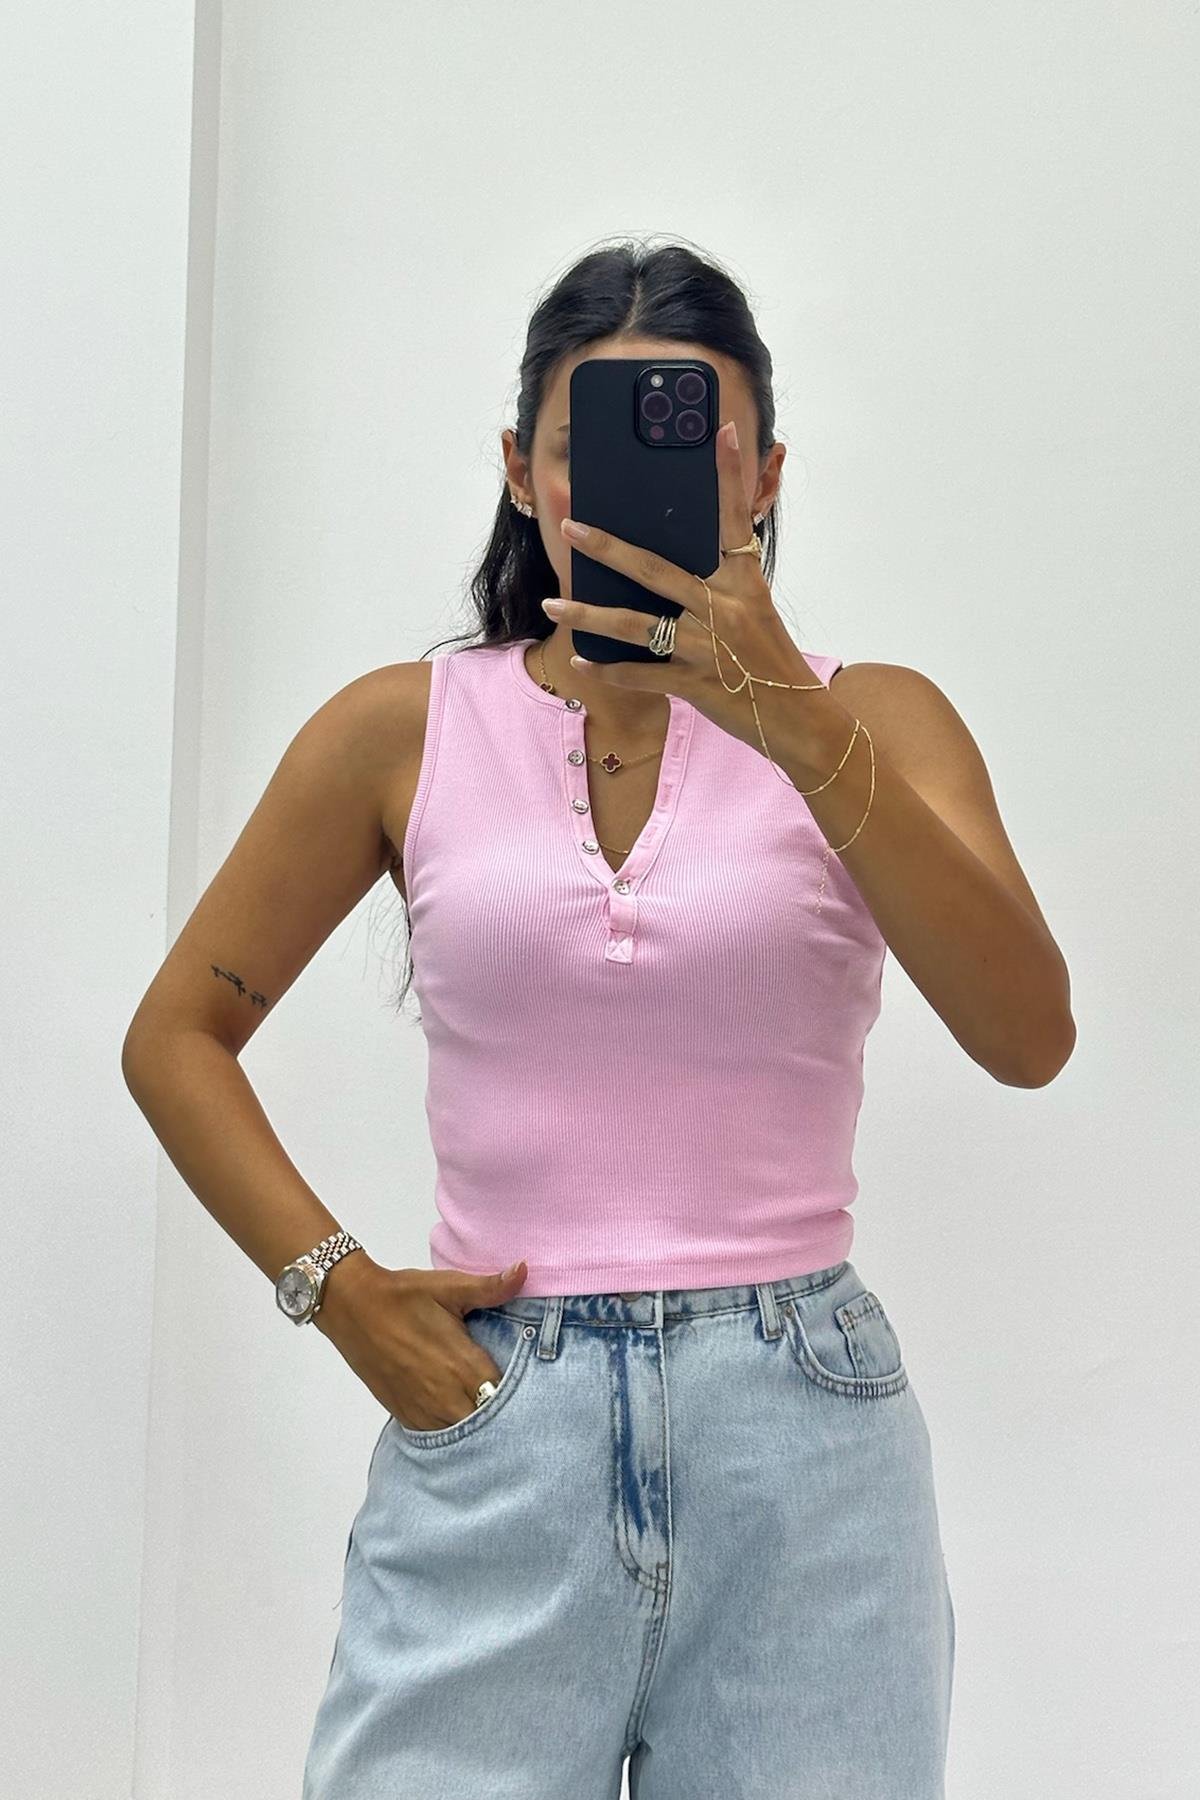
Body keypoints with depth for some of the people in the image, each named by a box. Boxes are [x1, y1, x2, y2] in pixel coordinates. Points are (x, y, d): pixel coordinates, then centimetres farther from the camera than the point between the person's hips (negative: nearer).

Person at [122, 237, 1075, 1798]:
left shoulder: (872, 721, 2)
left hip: (799, 1435, 0)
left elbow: (1029, 1038, -14)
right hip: (490, 1425, 0)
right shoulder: (404, 731, 5)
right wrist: (339, 1288, -3)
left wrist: (795, 728, -25)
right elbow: (176, 1038, 11)